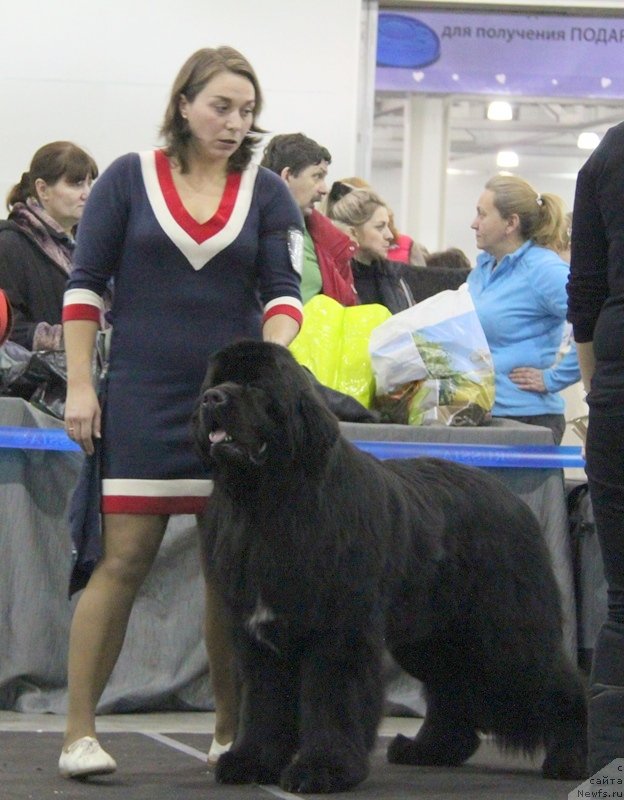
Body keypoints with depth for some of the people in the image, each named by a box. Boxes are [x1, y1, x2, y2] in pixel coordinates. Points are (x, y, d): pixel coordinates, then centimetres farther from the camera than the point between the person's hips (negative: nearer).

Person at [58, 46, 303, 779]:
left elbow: (282, 291, 3)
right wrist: (79, 385, -4)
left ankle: (232, 732, 11)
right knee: (123, 556, -7)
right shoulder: (129, 179, 3)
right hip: (142, 394, -2)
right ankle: (78, 732, -4)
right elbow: (84, 284, 3)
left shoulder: (267, 194, 7)